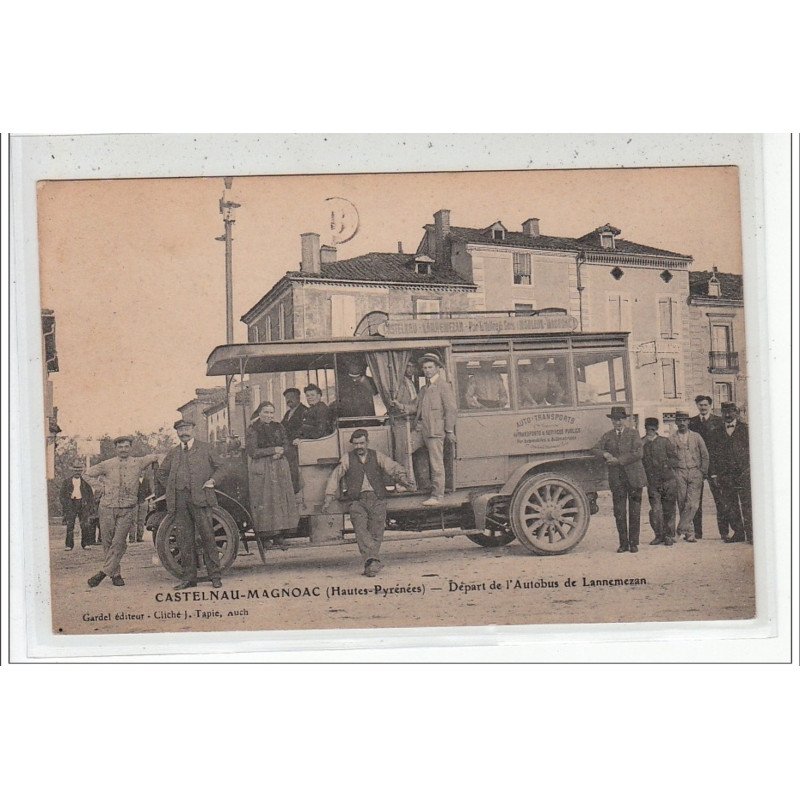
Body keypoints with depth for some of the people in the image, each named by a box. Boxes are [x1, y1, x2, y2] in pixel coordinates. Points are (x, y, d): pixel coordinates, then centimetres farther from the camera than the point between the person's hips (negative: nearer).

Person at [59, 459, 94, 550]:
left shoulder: (85, 482, 8)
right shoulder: (67, 481, 6)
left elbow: (91, 495, 13)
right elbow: (61, 494, 8)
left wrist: (89, 505, 3)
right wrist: (65, 505, -2)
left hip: (82, 504, 0)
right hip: (71, 504, 0)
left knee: (85, 525, -5)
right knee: (70, 525, -5)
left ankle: (86, 544, 1)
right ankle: (68, 545, -1)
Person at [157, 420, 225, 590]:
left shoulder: (205, 448, 10)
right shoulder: (173, 453, 17)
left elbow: (219, 467, 13)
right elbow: (161, 473, 27)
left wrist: (212, 480, -5)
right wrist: (171, 488, 14)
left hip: (200, 497, -3)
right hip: (179, 499, 3)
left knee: (207, 536, -5)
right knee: (185, 540, 4)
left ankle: (215, 576, 0)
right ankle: (189, 577, 9)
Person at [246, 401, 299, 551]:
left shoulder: (278, 427, 13)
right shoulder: (253, 430, -2)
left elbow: (286, 444, 9)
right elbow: (252, 452, -10)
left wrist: (280, 452, -12)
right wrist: (273, 450, -11)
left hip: (280, 468, 5)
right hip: (261, 470, -4)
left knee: (282, 500, -1)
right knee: (264, 502, -6)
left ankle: (280, 535, 3)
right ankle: (265, 535, -2)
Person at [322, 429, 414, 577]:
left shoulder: (377, 456, 14)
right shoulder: (347, 458, 13)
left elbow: (394, 468, 5)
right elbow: (335, 477, 11)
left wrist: (403, 480, -15)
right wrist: (329, 498, 2)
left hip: (377, 499, 1)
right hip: (357, 500, -1)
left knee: (376, 531, -10)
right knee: (360, 528, -22)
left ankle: (370, 564, -6)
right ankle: (373, 561, -34)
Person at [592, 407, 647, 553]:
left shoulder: (633, 434, 3)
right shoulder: (607, 436, 12)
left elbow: (638, 453, -10)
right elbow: (596, 450, 3)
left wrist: (618, 460, -14)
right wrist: (605, 454, -18)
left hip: (634, 477, -2)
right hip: (616, 479, 2)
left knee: (634, 512, 1)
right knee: (619, 512, 0)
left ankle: (634, 543, 9)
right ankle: (623, 543, 8)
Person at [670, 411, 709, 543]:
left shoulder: (696, 437, 8)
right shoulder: (671, 439, 5)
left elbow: (705, 455, 12)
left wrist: (703, 473, 6)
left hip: (695, 473, 0)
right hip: (679, 473, 0)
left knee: (692, 504, -12)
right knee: (682, 504, -1)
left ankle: (681, 529, -7)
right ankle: (689, 533, 8)